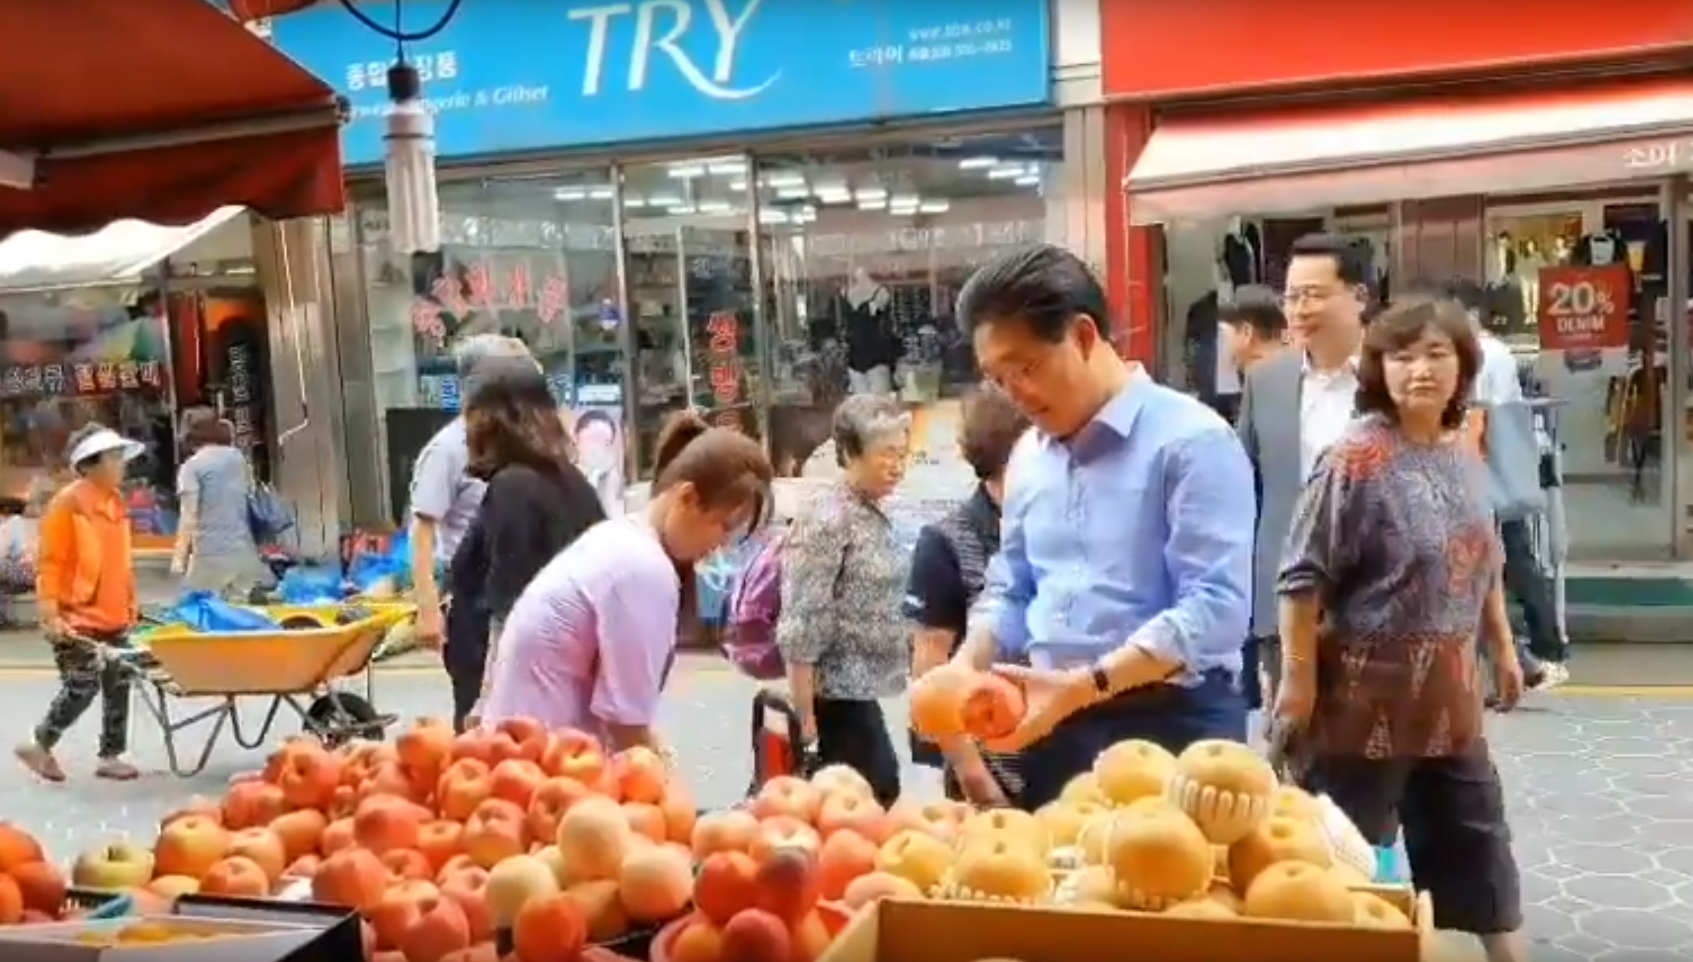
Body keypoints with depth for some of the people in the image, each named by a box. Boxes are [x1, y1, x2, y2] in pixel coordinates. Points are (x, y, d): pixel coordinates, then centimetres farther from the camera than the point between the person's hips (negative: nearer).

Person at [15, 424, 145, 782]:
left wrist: (131, 603, 17)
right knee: (82, 686, -6)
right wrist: (51, 613, -18)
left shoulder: (115, 500, 10)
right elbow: (51, 562, -14)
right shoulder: (68, 502, -13)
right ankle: (40, 746, 15)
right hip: (77, 617, -8)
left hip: (114, 615, 8)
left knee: (118, 685, 8)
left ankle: (110, 756, 18)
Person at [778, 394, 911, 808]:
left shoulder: (876, 516, 10)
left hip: (864, 695, 9)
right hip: (838, 697, -9)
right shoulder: (826, 520, -17)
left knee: (878, 798, 14)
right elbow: (801, 630, -20)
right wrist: (805, 718, -20)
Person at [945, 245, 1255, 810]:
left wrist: (1082, 686, -26)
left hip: (1172, 725, -6)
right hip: (1054, 728, 7)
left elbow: (1214, 608, -19)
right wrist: (964, 668, 0)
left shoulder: (1191, 441, -12)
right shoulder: (1028, 456, 12)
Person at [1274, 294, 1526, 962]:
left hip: (1449, 690, 8)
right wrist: (1298, 680, -19)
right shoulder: (1357, 459, -16)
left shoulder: (1464, 459, 7)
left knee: (1476, 837, 20)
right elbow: (1302, 579, -18)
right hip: (1369, 690, -7)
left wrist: (1502, 649, 20)